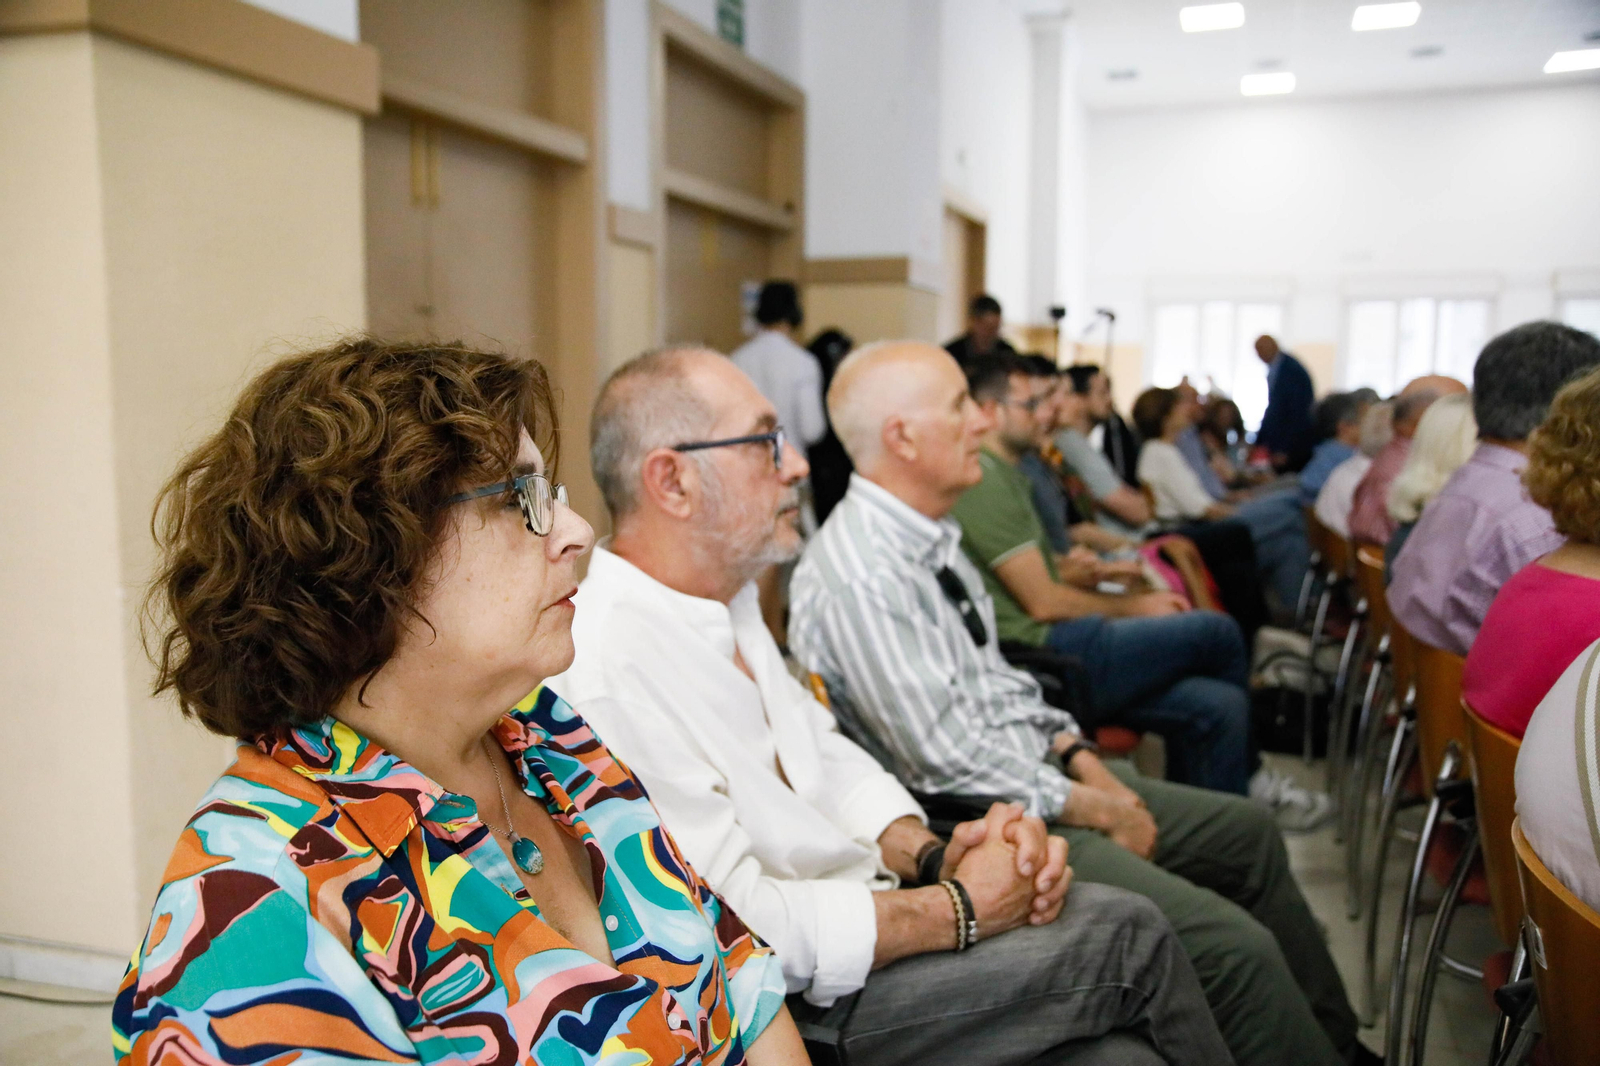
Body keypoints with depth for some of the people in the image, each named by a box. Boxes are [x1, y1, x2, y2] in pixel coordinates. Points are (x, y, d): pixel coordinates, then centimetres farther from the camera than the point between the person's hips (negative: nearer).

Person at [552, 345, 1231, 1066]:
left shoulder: (725, 597, 6)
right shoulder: (608, 669, -25)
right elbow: (735, 931, -26)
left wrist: (932, 855, -5)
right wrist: (957, 909, -17)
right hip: (795, 999, -8)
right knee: (1128, 940, -9)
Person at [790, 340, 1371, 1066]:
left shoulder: (932, 536, 6)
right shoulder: (858, 576, -24)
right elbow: (949, 762, -24)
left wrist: (1081, 758, 4)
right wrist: (1095, 808, -12)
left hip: (1032, 771, 10)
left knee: (1248, 833, 16)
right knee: (1237, 949, -17)